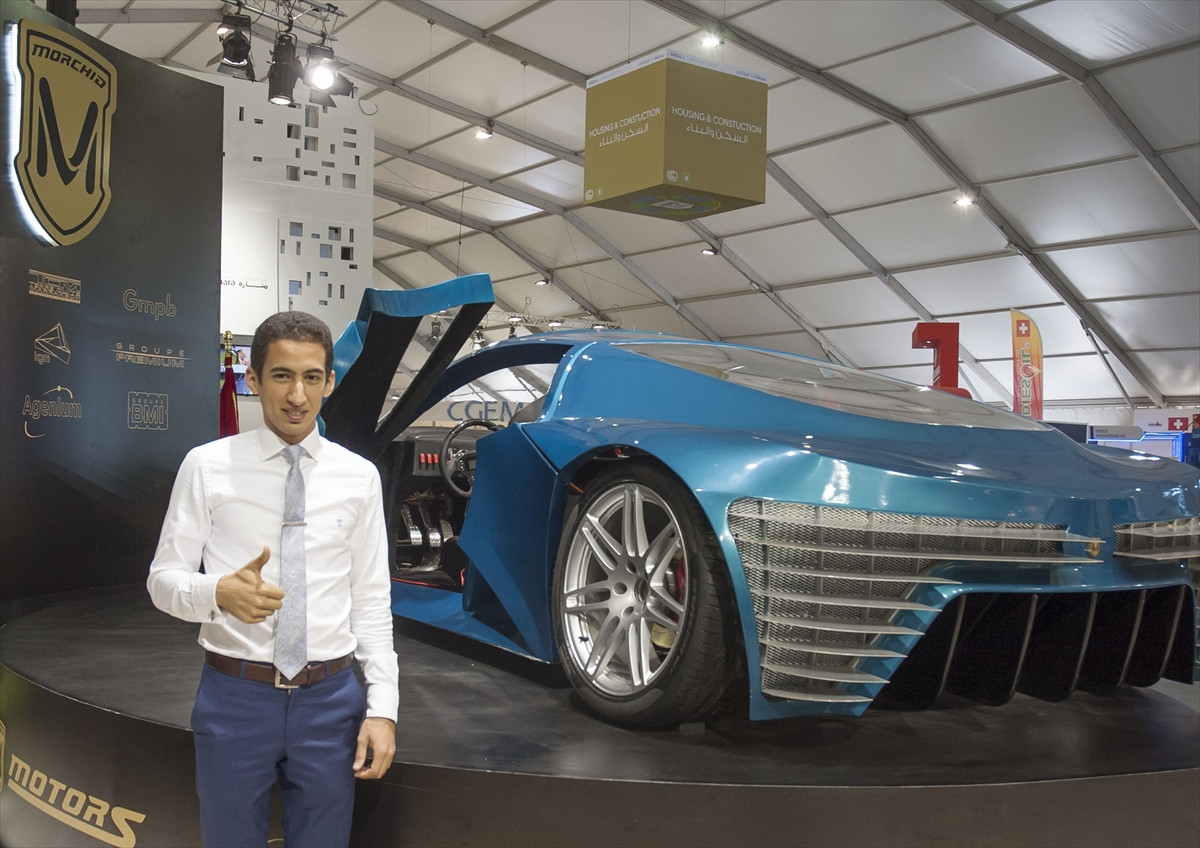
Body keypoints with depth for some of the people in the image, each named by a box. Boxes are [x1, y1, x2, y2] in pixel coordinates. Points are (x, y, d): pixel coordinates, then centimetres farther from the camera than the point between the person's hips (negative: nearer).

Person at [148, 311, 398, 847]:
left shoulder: (358, 476, 1)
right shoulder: (207, 466, -4)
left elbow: (371, 600, 3)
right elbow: (163, 579, -2)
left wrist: (382, 708, -2)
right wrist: (220, 593, -24)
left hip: (331, 699, 2)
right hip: (235, 696, -1)